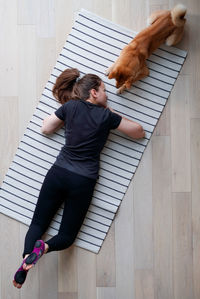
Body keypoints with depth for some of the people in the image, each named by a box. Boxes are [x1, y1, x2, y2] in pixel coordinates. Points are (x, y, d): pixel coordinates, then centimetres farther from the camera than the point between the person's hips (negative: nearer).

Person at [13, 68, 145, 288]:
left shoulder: (70, 107, 4)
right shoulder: (107, 116, -3)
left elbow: (46, 128, 17)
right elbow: (140, 133, 8)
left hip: (58, 173, 2)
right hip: (83, 181, -2)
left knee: (38, 223, 10)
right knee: (67, 236, 10)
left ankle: (27, 256, -20)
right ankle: (44, 247, -23)